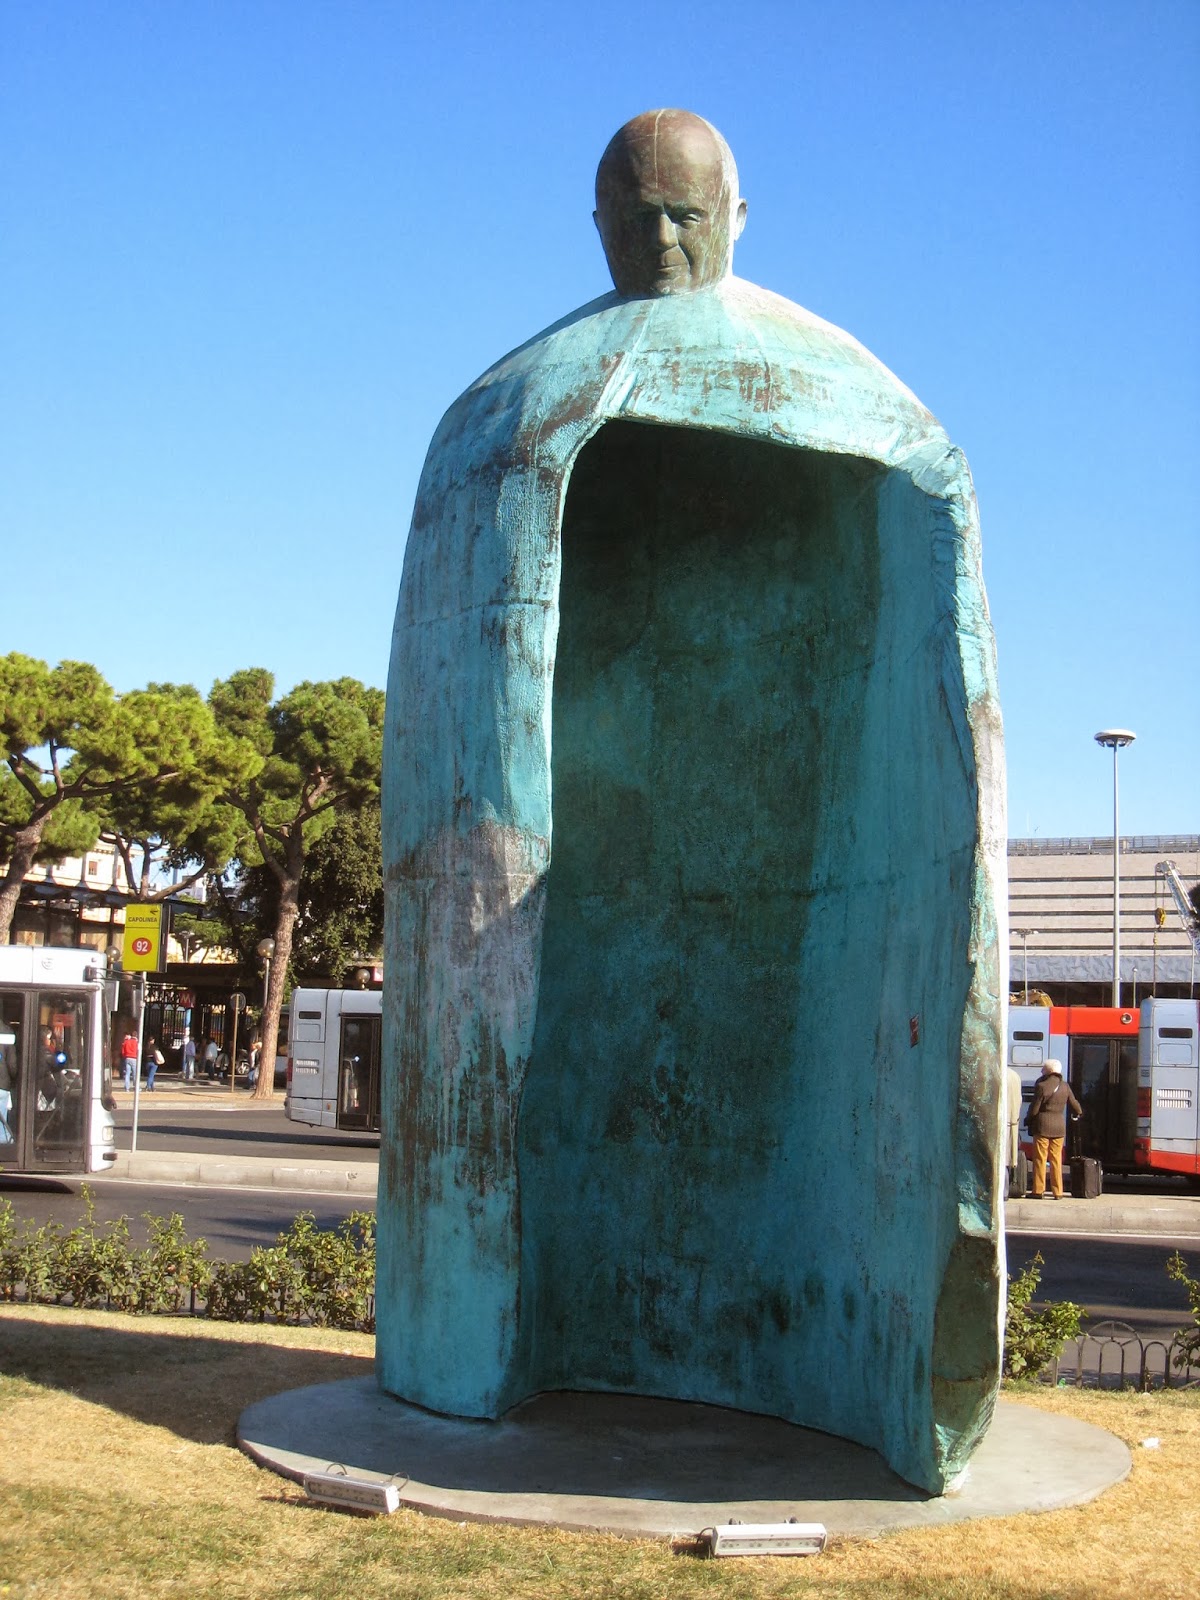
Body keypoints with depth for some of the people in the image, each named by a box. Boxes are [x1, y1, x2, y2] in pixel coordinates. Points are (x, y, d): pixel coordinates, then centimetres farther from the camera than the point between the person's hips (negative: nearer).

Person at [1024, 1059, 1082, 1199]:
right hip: (1059, 1127, 5)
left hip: (1042, 1126, -5)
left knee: (1040, 1159, 2)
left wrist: (1028, 1120, 7)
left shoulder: (1041, 1086, -13)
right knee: (1056, 1159, 11)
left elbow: (1034, 1108, -12)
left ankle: (1039, 1190, 3)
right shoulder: (1064, 1087, 3)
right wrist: (1078, 1113, 33)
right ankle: (1057, 1192, 10)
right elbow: (1074, 1106, 11)